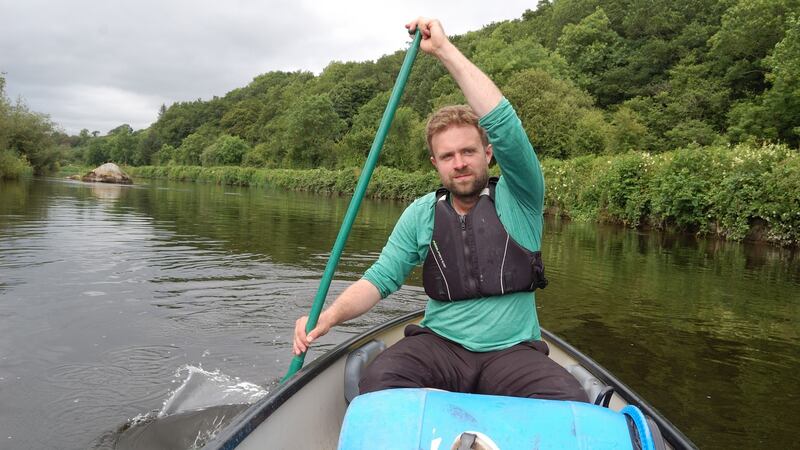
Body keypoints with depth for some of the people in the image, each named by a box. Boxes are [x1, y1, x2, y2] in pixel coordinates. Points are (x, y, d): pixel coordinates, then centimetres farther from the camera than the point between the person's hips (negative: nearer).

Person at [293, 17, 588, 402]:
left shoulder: (517, 199, -1)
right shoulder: (422, 214, 8)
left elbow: (503, 124, -16)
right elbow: (381, 278, 5)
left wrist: (445, 49, -15)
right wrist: (330, 315, -15)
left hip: (511, 352, -1)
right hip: (440, 345, 2)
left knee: (571, 403, -30)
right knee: (377, 381, -29)